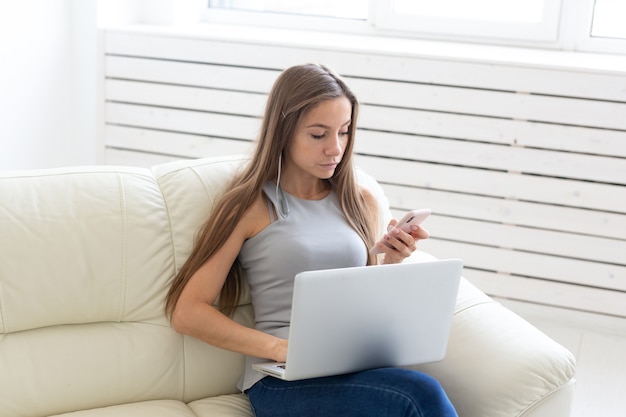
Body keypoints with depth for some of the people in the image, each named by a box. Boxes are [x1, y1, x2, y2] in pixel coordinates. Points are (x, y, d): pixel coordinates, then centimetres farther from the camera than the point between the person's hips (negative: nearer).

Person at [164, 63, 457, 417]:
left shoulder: (362, 203, 16)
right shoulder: (251, 206, 2)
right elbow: (187, 313, -3)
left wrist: (390, 261, 0)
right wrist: (280, 348, -14)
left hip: (361, 368, 5)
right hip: (283, 381, -4)